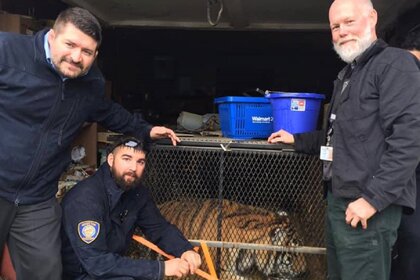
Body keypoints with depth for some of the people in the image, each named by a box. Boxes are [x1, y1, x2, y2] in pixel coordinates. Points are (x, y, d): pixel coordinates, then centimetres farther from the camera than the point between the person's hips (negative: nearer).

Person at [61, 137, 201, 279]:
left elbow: (159, 228, 5)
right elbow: (96, 262, -33)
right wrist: (161, 268, -32)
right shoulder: (85, 197, -27)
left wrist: (185, 250, -16)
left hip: (113, 265, 7)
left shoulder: (137, 192, -5)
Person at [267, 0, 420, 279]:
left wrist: (374, 198, -23)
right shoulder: (349, 73, 21)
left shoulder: (395, 63, -9)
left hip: (365, 205, -9)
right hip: (339, 200, 9)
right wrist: (297, 139, 22)